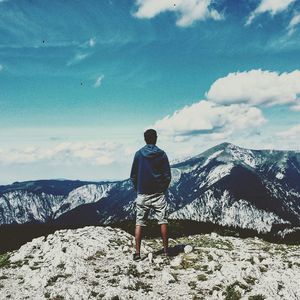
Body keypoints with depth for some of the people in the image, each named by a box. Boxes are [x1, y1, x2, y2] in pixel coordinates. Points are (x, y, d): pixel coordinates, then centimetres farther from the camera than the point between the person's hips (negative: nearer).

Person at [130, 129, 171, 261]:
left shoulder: (138, 154, 0)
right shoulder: (162, 154, -2)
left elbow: (133, 176, 3)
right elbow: (167, 175, -1)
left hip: (142, 194, 1)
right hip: (159, 194, 0)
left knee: (139, 223, 4)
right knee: (163, 221, 10)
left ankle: (137, 252, 1)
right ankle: (166, 249, 14)